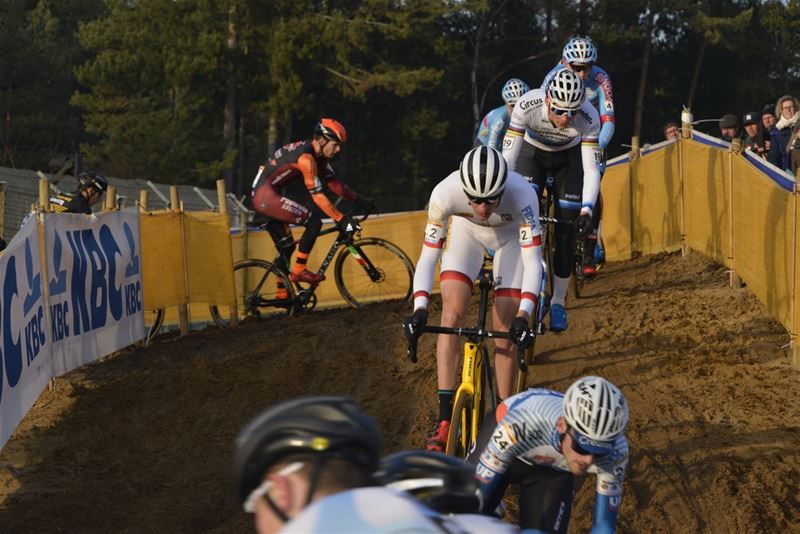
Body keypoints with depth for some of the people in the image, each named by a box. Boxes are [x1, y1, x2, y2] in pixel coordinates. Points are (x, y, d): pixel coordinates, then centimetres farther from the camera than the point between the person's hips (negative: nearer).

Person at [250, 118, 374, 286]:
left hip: (263, 197, 10)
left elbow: (332, 182, 15)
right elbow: (318, 197, -23)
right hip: (266, 195, -10)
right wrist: (341, 220, -22)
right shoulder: (306, 157, -21)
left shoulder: (318, 154, 8)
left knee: (287, 247, 14)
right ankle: (299, 271, -9)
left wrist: (359, 200, 9)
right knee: (314, 222, -14)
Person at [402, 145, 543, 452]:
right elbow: (427, 258, -33)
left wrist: (523, 316, -50)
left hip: (511, 237, -1)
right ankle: (444, 421, -15)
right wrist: (419, 309, -46)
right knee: (452, 313, -17)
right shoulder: (446, 193, -38)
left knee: (505, 332, -8)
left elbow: (532, 262, -38)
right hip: (466, 231, 1)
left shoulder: (522, 195, -41)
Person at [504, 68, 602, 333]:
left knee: (567, 229, -8)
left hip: (569, 156, 0)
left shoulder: (589, 117, -36)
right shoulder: (527, 105, -38)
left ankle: (558, 302, 6)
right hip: (533, 152, 0)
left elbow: (591, 169, -33)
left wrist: (587, 210, -45)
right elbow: (508, 157, -36)